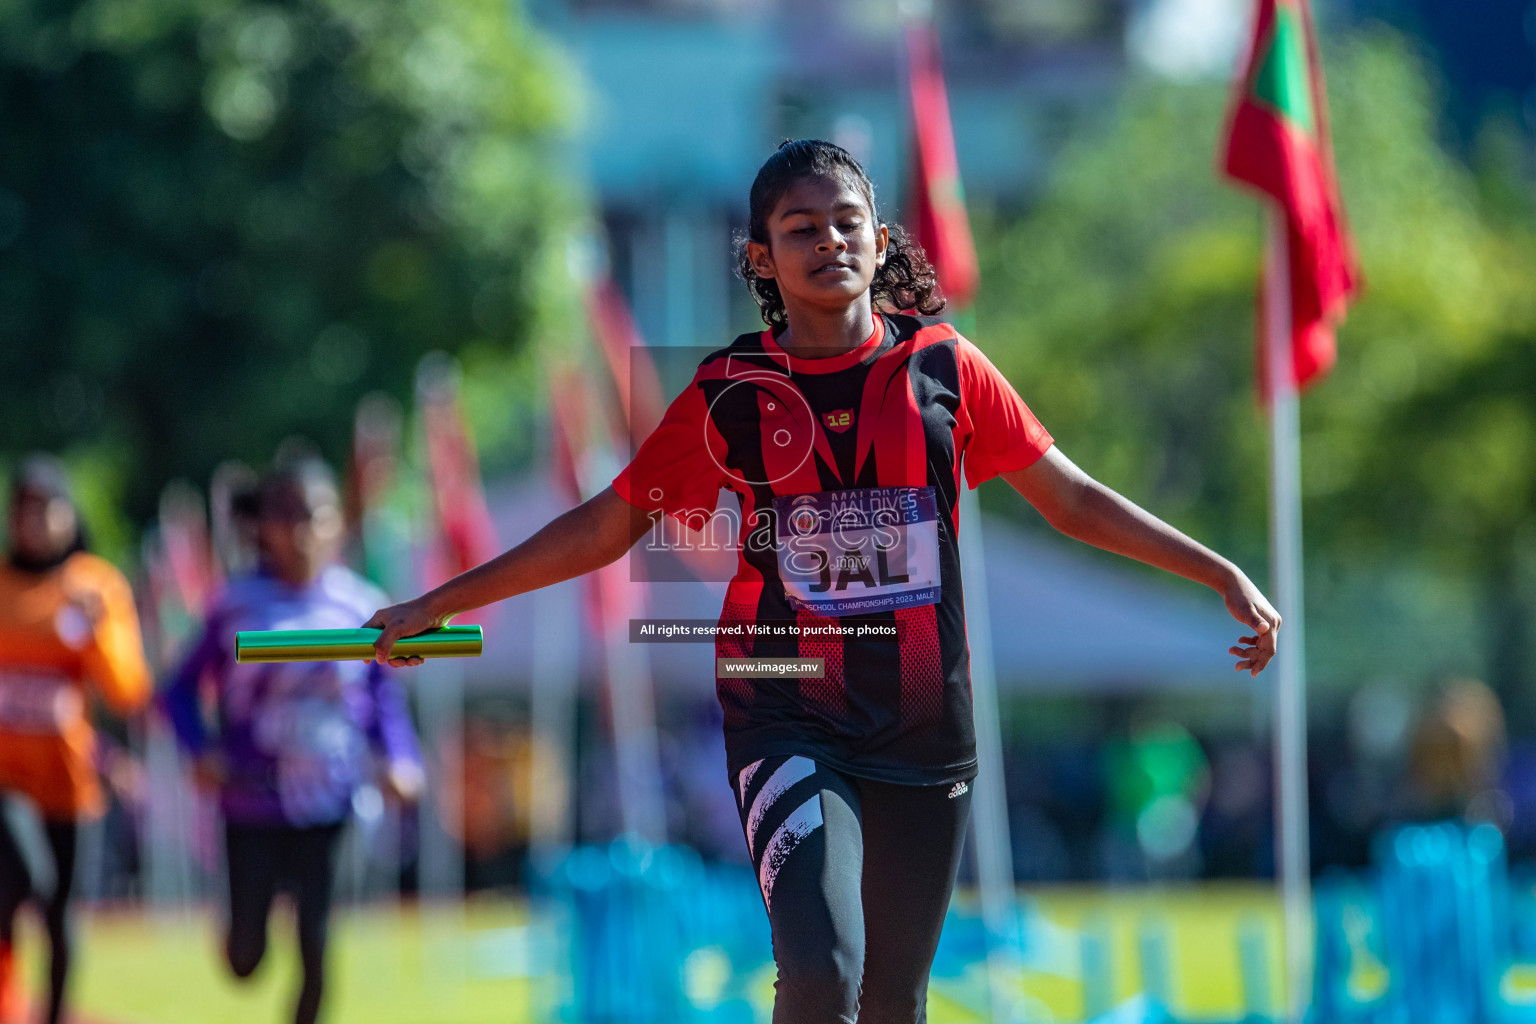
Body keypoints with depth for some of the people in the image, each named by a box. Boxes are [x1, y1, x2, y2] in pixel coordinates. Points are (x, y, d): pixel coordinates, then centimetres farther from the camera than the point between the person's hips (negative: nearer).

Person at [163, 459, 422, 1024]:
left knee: (316, 945, -5)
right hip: (253, 803, 0)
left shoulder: (361, 606, 0)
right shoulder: (238, 606, -4)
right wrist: (202, 749, -15)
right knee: (246, 957, 7)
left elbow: (385, 697, 9)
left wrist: (400, 759, -8)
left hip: (331, 806, 0)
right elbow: (183, 690, 2)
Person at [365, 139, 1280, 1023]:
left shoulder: (944, 367, 3)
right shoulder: (732, 393, 0)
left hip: (924, 724, 2)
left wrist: (1226, 576, 6)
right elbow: (605, 528, 9)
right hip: (789, 727, -2)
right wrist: (435, 606, 8)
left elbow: (1072, 499, 10)